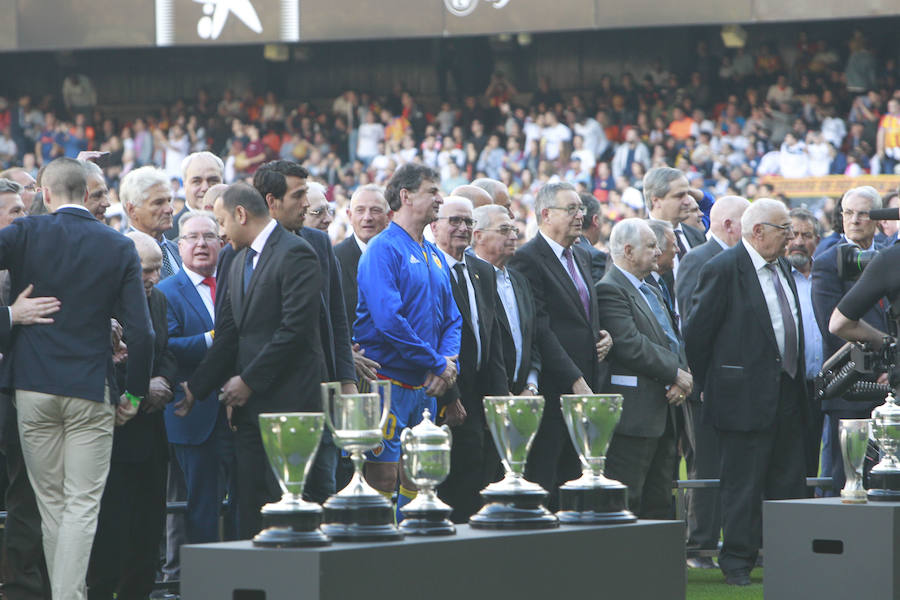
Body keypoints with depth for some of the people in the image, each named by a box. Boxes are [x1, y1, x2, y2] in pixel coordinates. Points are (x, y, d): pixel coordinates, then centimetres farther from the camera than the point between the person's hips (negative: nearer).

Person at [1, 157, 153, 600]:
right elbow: (140, 333, -4)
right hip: (91, 392, -1)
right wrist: (133, 393, 8)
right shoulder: (119, 248, -2)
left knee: (51, 503, 12)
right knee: (82, 504, 0)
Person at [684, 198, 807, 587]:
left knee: (788, 482, 10)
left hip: (787, 395, 8)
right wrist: (708, 385, -3)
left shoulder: (781, 267, 14)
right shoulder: (723, 270, -12)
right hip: (746, 397, -8)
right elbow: (696, 331, -10)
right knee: (743, 485, -3)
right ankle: (737, 564, 4)